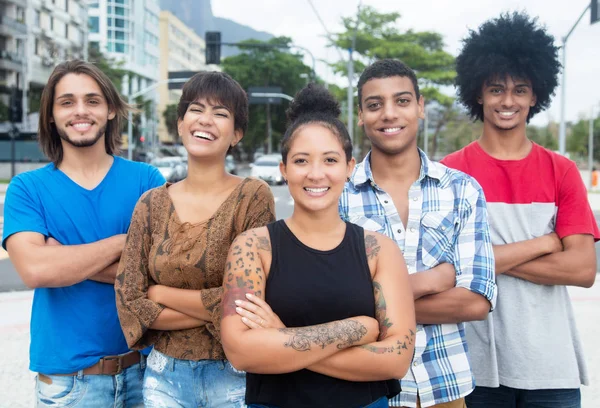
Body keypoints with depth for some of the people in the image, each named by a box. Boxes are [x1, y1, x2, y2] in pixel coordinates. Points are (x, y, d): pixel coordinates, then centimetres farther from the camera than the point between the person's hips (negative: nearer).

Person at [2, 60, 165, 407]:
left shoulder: (146, 180, -2)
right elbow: (35, 269, -19)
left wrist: (65, 259, -15)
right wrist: (124, 241, -14)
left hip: (144, 364, 1)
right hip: (67, 376, 0)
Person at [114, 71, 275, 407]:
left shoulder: (254, 197, -10)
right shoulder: (152, 203, 0)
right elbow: (129, 301, -5)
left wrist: (160, 294, -9)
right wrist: (214, 310, -15)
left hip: (233, 376, -2)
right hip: (164, 376, 3)